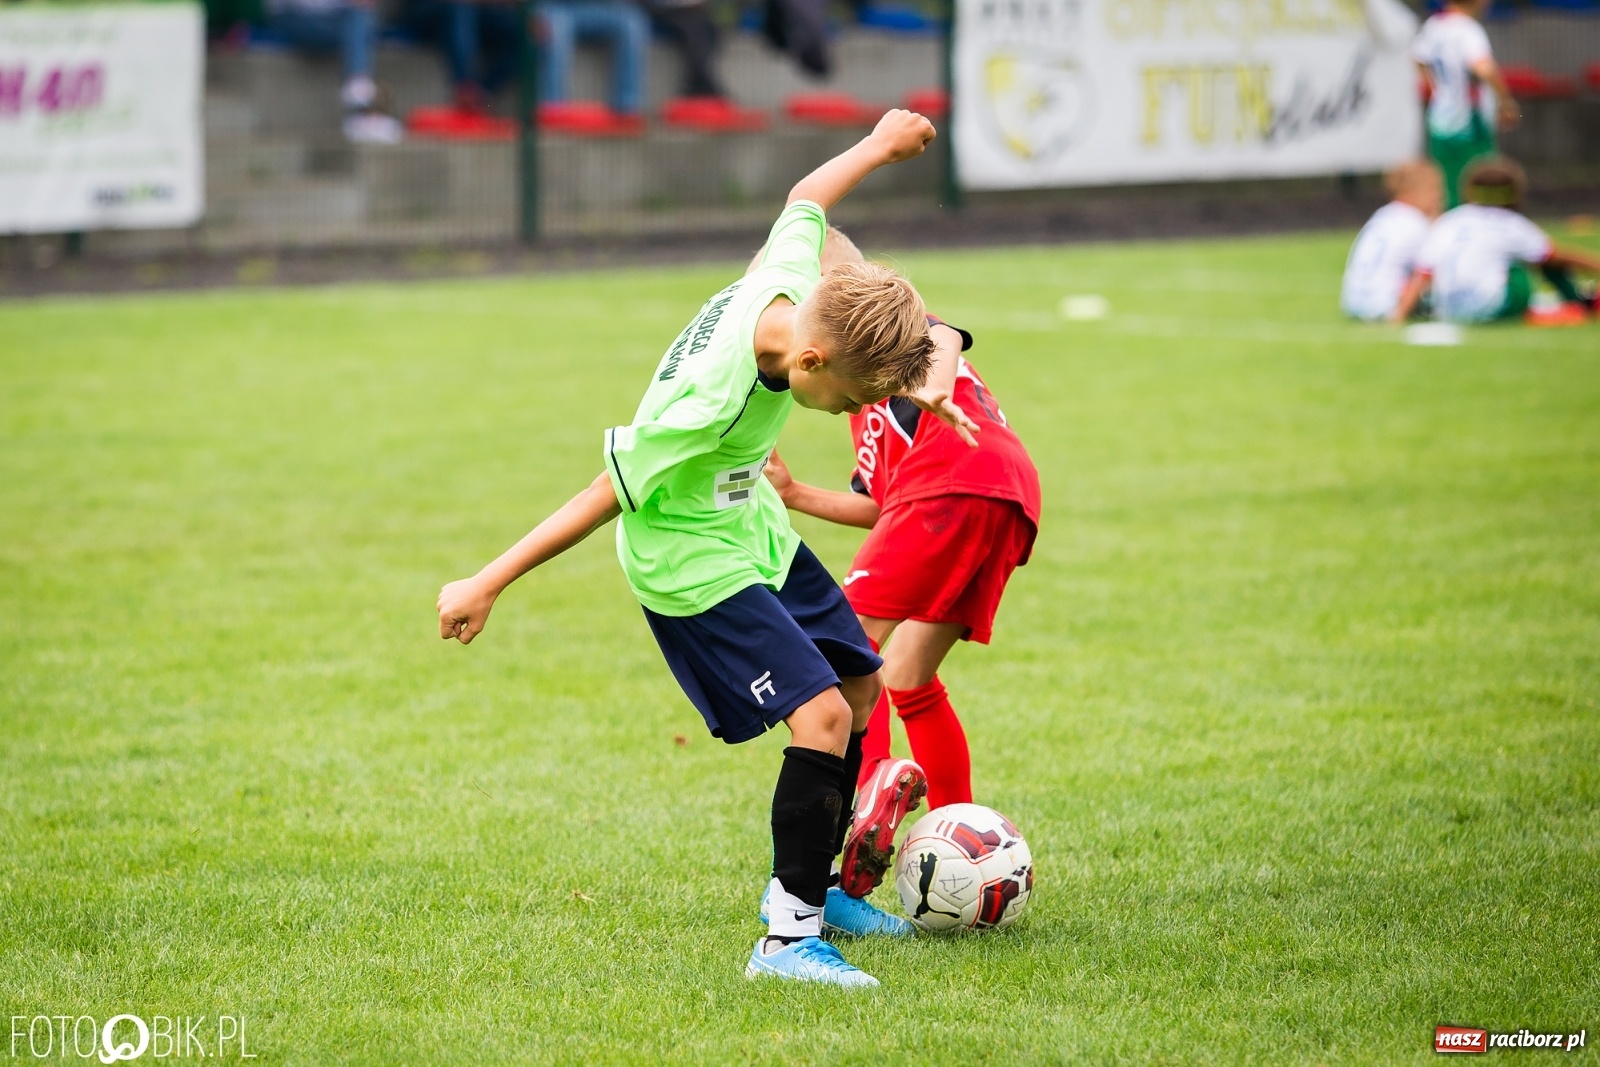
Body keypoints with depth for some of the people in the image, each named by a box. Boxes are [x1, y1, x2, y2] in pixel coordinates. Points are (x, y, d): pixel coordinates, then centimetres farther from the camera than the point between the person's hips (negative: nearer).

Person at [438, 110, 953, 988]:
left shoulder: (795, 285, -18)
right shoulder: (708, 401, -38)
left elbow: (803, 199, 6)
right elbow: (606, 497, -28)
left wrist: (880, 144, 22)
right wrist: (487, 586, -21)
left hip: (756, 531, 9)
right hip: (690, 563, -9)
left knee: (861, 686, 14)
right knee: (821, 713, -19)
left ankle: (806, 886, 30)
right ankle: (788, 938, -16)